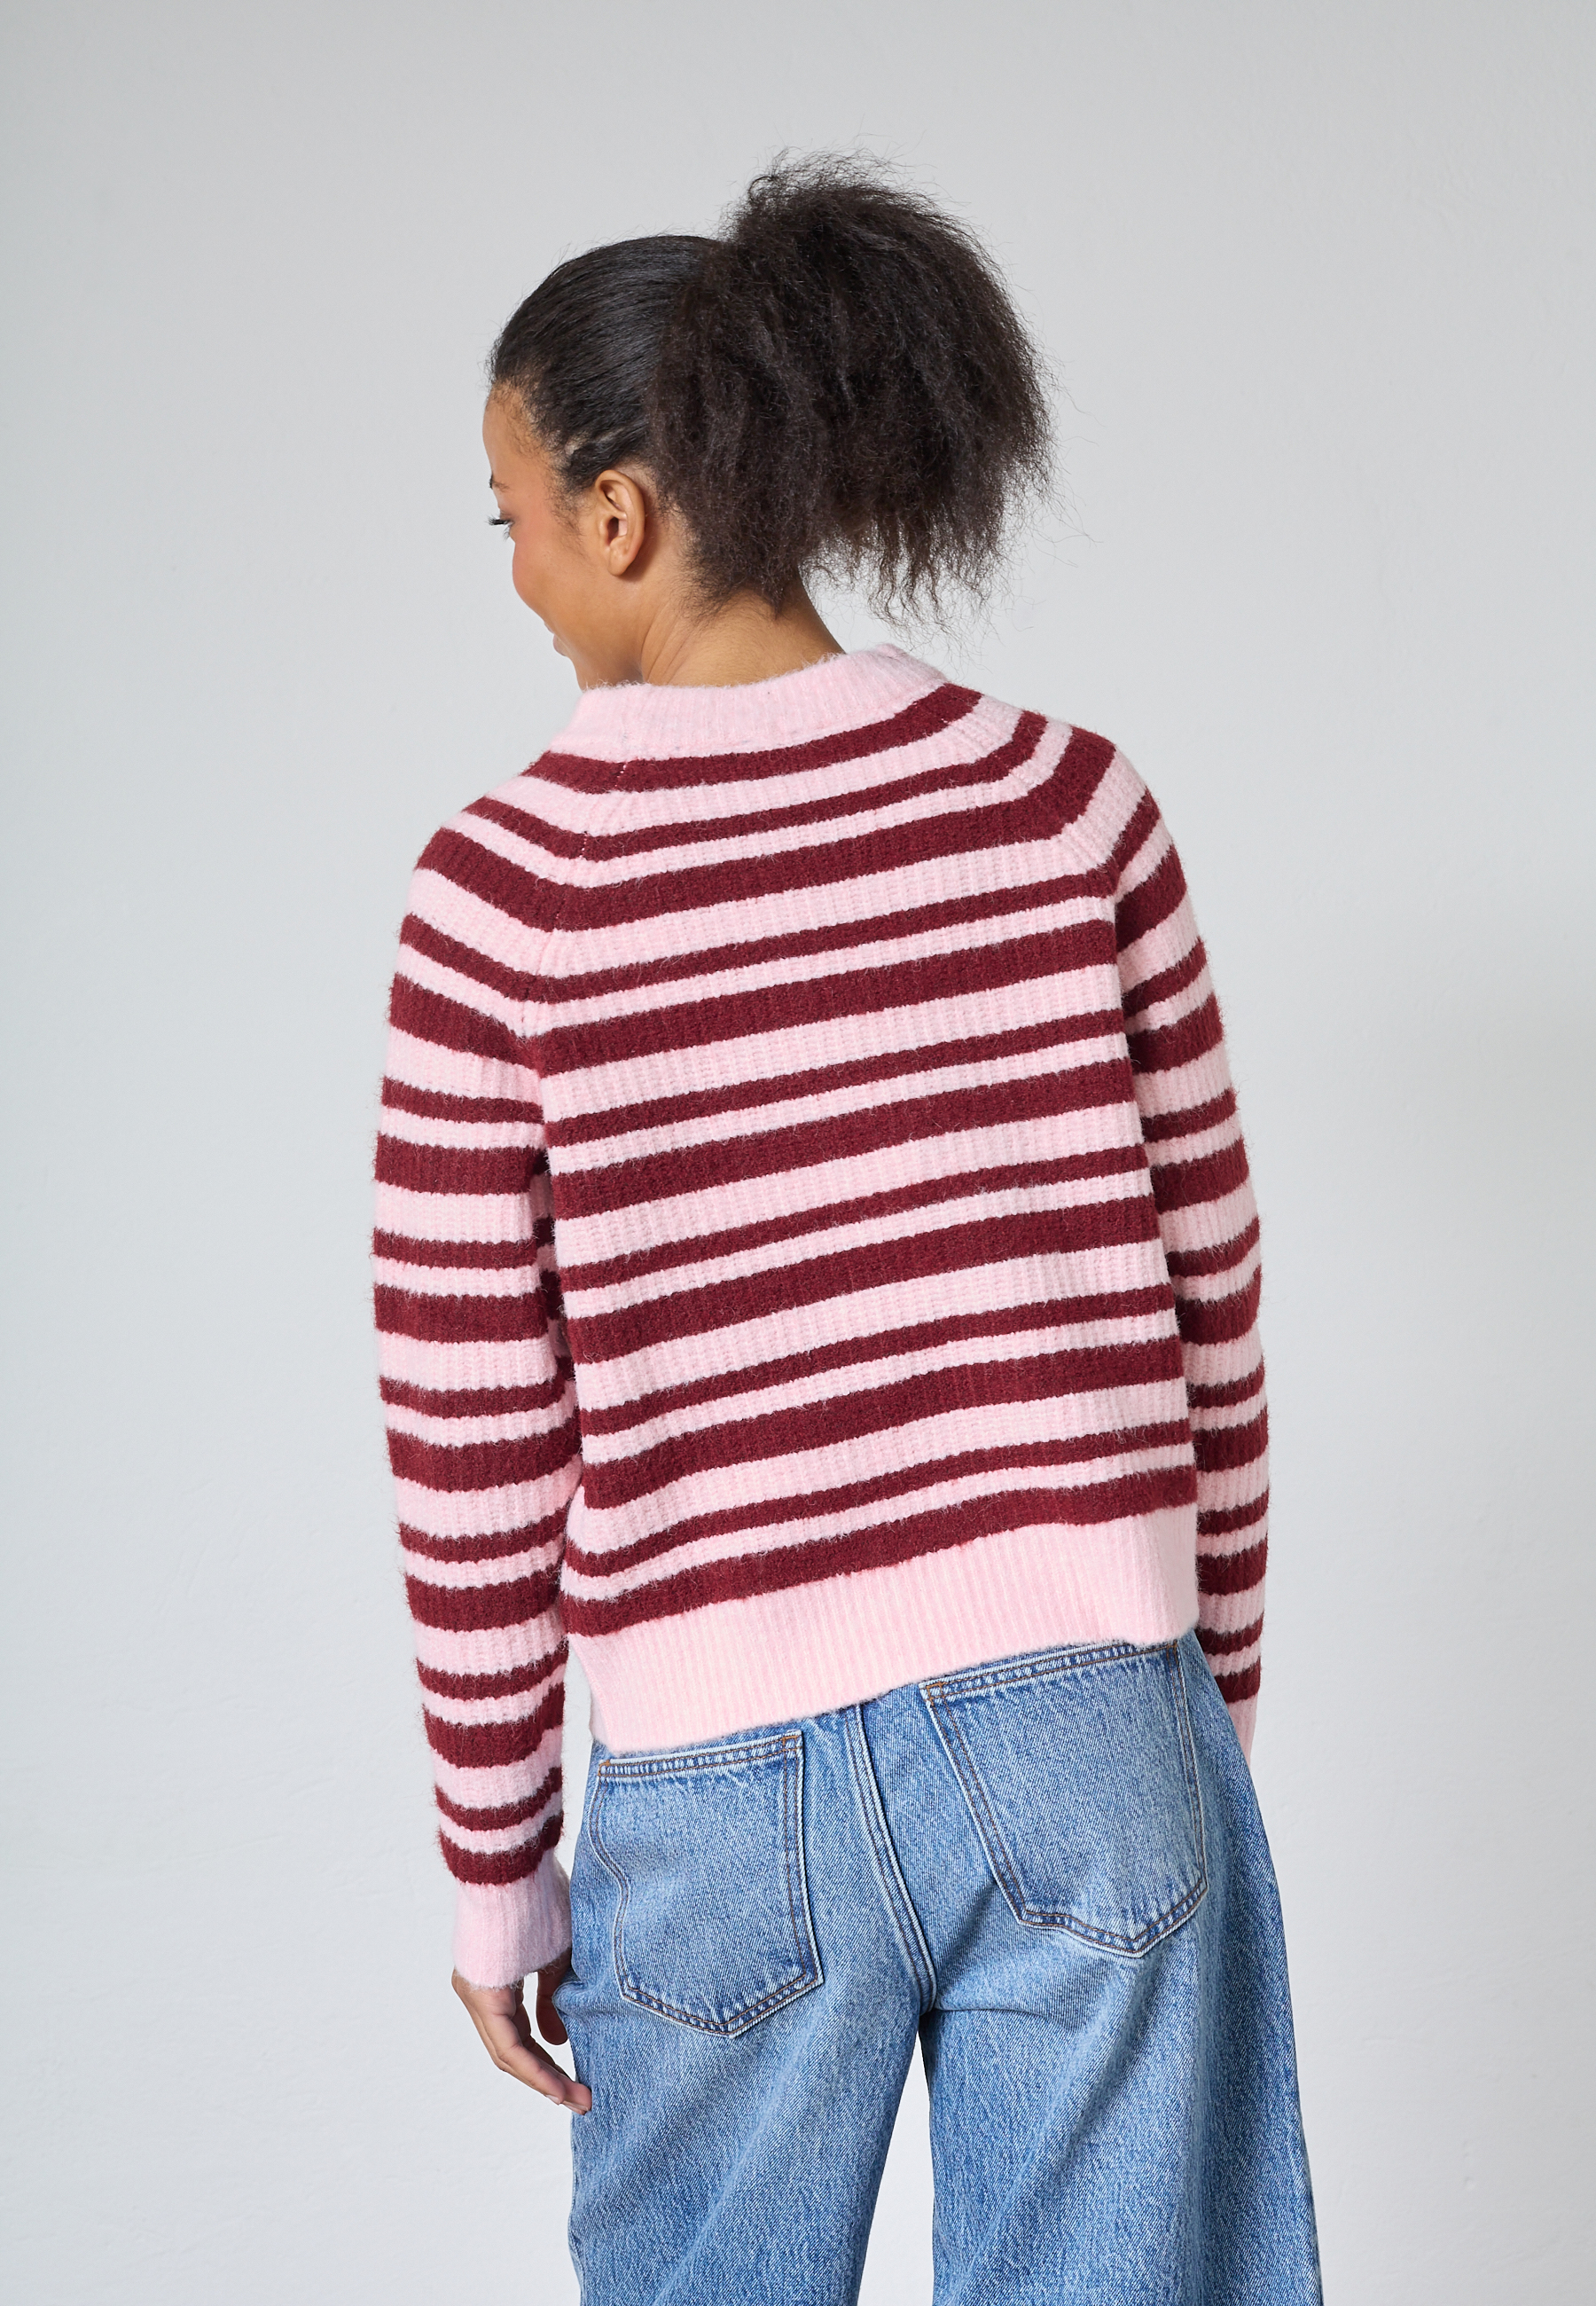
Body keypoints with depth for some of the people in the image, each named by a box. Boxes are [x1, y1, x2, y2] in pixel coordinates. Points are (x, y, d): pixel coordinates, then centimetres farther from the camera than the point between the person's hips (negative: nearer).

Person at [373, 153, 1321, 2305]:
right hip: (1089, 1743, 1)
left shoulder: (503, 892, -9)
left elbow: (474, 1446, -6)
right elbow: (1207, 1312, 2)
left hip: (724, 1793, -1)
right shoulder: (1072, 803, -4)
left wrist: (497, 1859, 7)